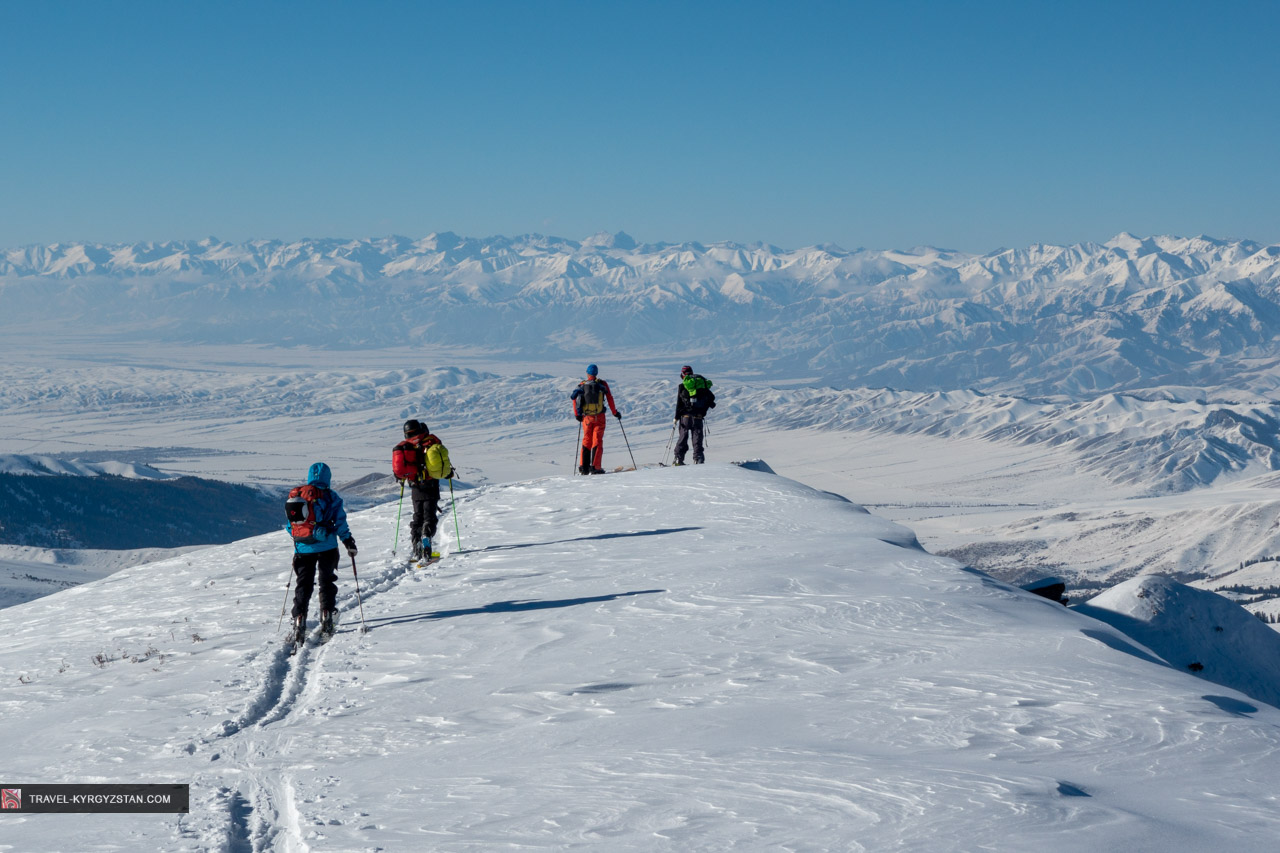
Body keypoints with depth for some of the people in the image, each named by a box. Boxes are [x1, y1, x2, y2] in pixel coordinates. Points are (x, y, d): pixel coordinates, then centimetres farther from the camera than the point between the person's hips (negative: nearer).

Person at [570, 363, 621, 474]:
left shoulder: (582, 385, 6)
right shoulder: (602, 384, 2)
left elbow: (574, 397, -4)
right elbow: (610, 398, -1)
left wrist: (577, 414, 1)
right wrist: (615, 412, 7)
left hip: (586, 417, 2)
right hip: (599, 417, -2)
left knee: (586, 441, 12)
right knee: (597, 441, 0)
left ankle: (583, 467, 5)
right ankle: (595, 467, -9)